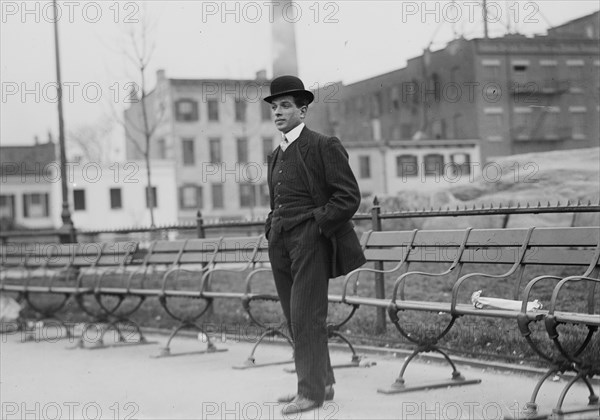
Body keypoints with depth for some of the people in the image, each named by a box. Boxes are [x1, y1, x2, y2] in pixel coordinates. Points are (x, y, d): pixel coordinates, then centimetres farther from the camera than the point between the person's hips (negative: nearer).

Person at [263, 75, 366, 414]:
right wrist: (272, 228, 12)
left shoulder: (324, 146, -5)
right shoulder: (276, 155, 19)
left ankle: (312, 391, -3)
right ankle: (323, 382, 19)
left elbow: (349, 196, -9)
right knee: (295, 318, 9)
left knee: (307, 317, -9)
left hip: (311, 240, -8)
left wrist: (316, 225, -14)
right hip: (280, 243, 8)